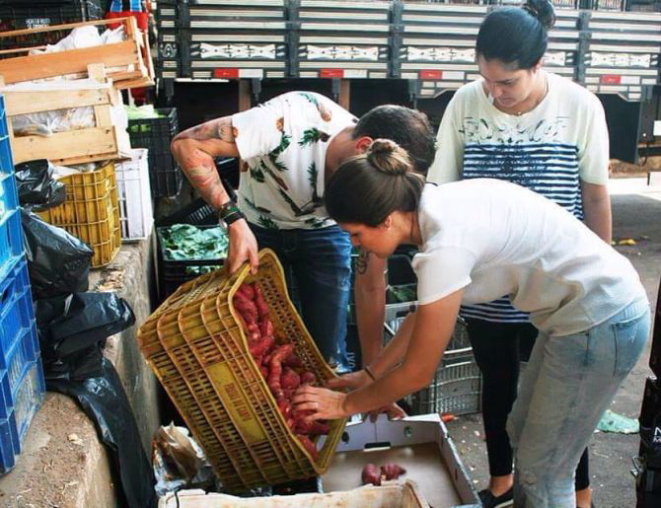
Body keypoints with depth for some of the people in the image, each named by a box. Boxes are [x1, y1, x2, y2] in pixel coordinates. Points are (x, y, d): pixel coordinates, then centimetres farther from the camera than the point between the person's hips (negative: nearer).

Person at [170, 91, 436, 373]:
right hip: (258, 229, -1)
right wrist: (235, 220, -42)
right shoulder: (291, 120, -37)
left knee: (329, 353, -2)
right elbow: (186, 143, -33)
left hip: (324, 231, 2)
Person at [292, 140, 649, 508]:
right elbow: (426, 312, 11)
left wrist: (346, 404, -2)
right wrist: (369, 375, 13)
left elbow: (417, 373, -17)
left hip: (603, 322, -9)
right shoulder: (439, 207, -2)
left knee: (544, 474, 6)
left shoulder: (446, 244, -28)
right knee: (523, 435, 21)